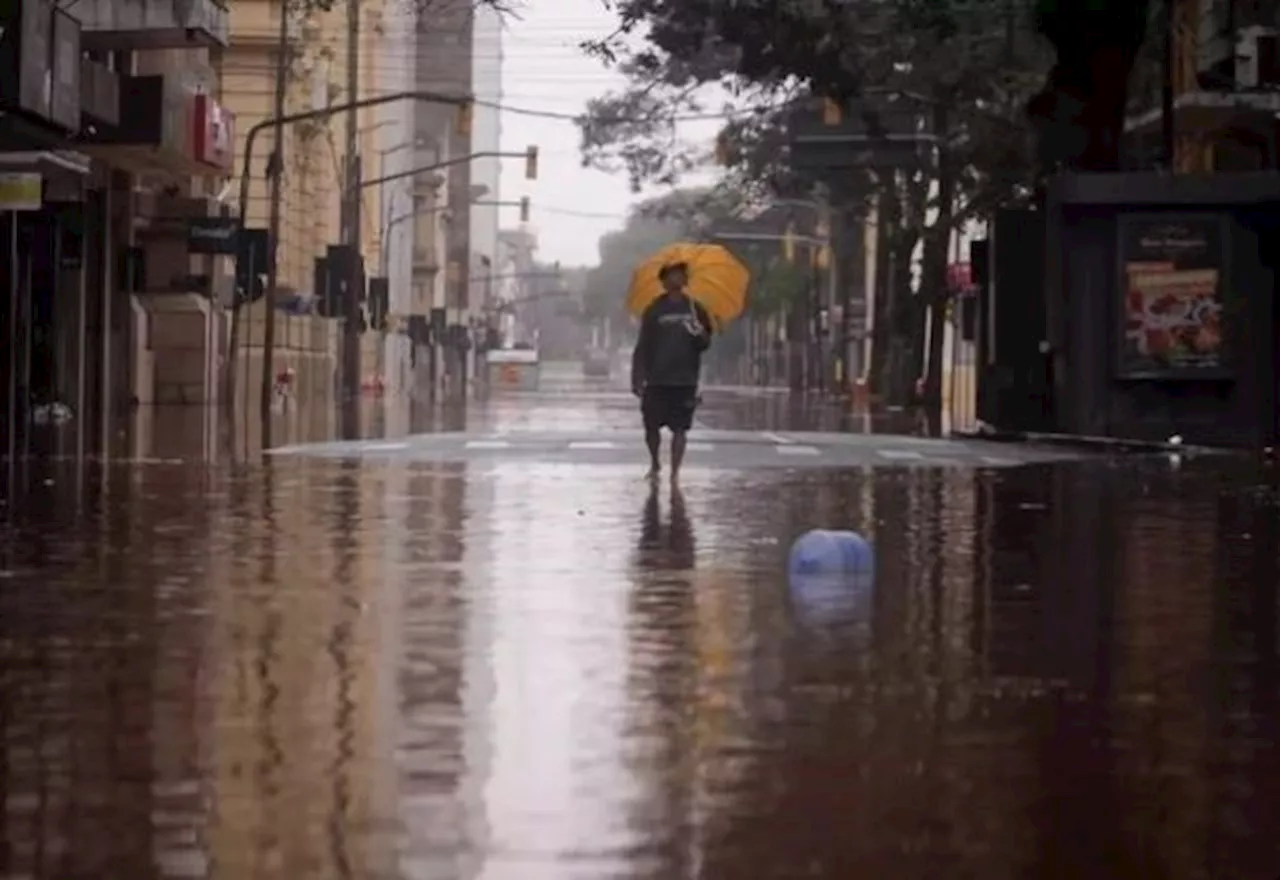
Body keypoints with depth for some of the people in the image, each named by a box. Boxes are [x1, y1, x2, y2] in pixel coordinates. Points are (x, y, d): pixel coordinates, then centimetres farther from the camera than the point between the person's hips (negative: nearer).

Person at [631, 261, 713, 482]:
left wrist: (700, 334, -16)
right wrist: (637, 380, -6)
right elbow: (642, 347, 0)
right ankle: (655, 464, 31)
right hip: (657, 380, 0)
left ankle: (675, 475, 2)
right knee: (651, 427, 5)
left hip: (685, 381, 0)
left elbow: (705, 343, 8)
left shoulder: (695, 310, 6)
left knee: (680, 429, -2)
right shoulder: (654, 311, 2)